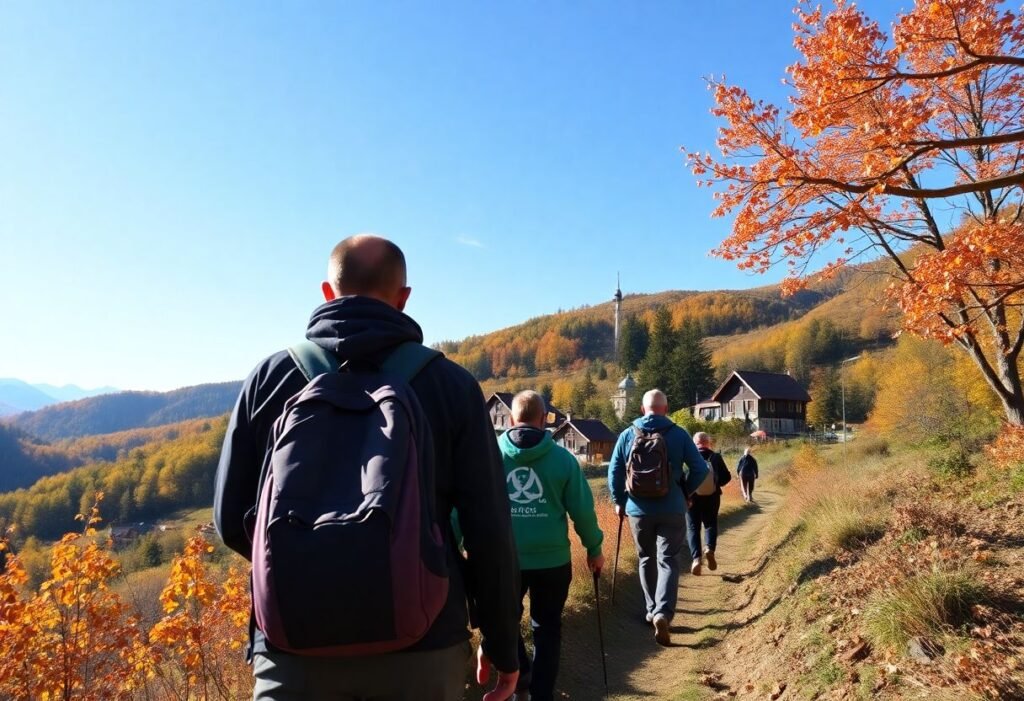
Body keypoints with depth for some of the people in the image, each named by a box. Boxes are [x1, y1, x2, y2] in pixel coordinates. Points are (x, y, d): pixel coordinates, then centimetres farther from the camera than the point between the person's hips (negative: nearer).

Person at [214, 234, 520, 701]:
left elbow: (231, 518, 4)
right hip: (423, 644, 0)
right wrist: (502, 644, 7)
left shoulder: (270, 376, 0)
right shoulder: (451, 383, -4)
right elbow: (489, 529, -5)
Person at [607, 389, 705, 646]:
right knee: (668, 561, 1)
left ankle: (652, 610, 26)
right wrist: (686, 493, 13)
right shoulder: (679, 434, -3)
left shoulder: (627, 435, 0)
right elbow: (700, 470, -3)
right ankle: (663, 612, -16)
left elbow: (614, 472, 1)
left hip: (638, 509, 2)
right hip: (671, 509, -2)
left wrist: (619, 501, 13)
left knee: (647, 560, 18)